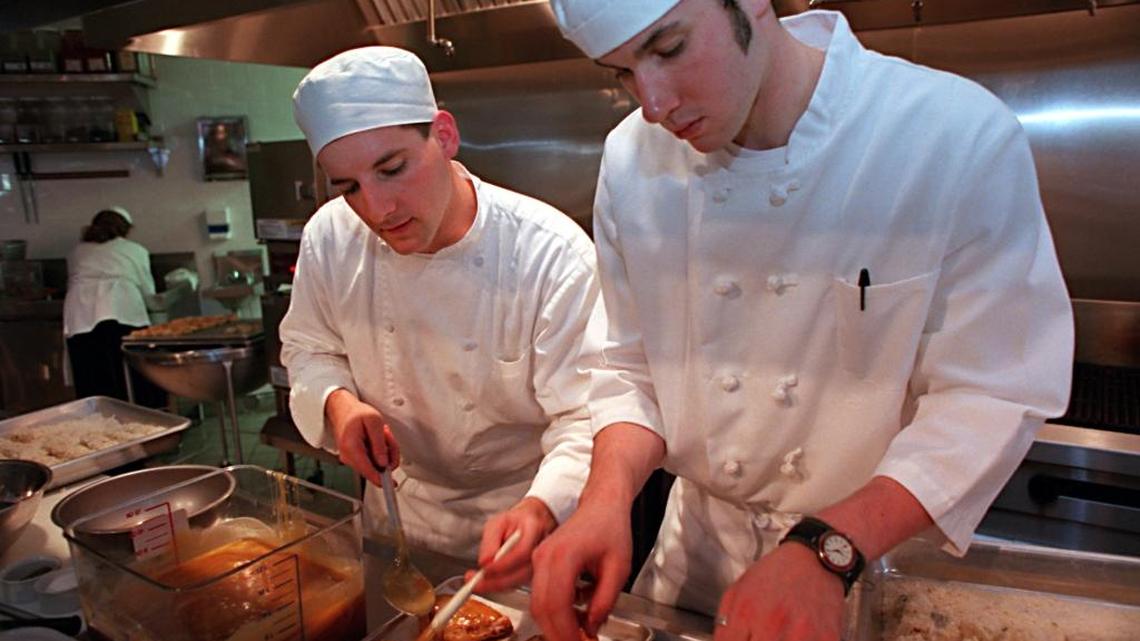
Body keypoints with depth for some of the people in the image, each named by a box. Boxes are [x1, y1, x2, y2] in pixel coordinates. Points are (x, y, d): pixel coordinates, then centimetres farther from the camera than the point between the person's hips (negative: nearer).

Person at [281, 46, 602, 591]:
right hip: (397, 515, 4)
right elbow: (309, 350, 3)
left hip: (519, 512, -3)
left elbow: (586, 421, -26)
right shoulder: (329, 239, -14)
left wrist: (540, 511, -45)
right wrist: (337, 402, -18)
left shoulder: (555, 253, -27)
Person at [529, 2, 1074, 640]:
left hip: (883, 548, -2)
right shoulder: (633, 159, -10)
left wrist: (829, 552, -29)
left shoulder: (964, 134, -21)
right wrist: (607, 498, -21)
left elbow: (992, 396, -18)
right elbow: (634, 368, -4)